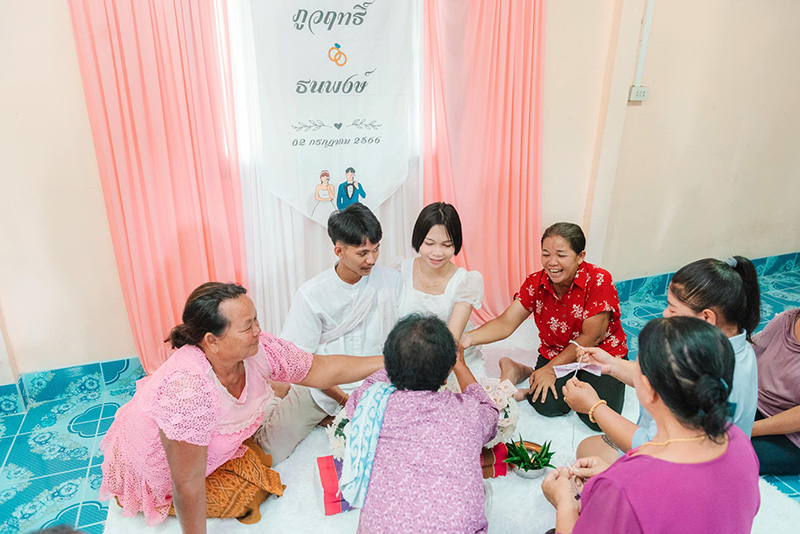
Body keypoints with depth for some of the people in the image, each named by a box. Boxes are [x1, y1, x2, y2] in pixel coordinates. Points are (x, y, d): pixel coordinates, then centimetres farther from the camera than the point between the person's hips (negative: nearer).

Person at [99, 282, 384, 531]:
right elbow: (188, 483, -31)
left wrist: (388, 362, -18)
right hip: (153, 475, -6)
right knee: (251, 492, -7)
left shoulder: (259, 349, -23)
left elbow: (322, 369, -15)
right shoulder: (189, 389, -43)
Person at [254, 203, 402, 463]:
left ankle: (331, 419, 12)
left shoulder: (392, 281, -8)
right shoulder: (311, 294, -15)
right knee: (267, 452, -8)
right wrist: (343, 398, -11)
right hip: (319, 385, -1)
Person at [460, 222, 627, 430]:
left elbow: (590, 337, -20)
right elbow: (505, 323, -14)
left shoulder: (599, 280, -21)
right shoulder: (535, 283, -9)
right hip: (555, 353, 1)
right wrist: (469, 338, -32)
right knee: (548, 406, -25)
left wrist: (551, 369, -22)